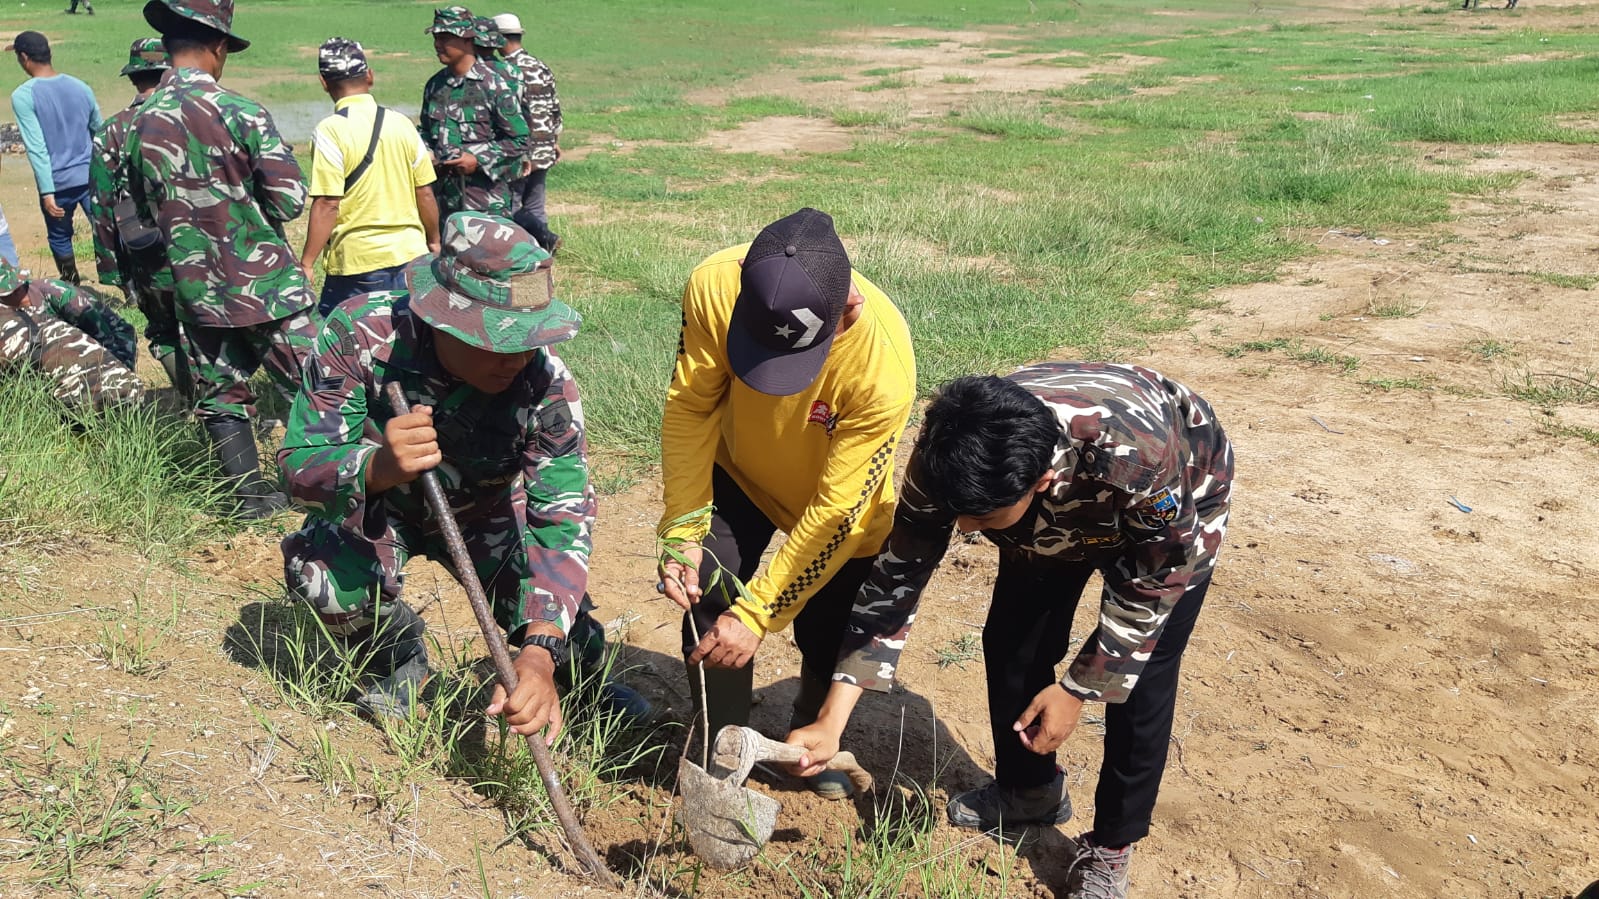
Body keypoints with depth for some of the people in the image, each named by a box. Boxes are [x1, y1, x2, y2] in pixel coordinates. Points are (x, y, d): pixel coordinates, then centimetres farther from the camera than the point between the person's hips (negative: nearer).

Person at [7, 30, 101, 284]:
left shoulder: (23, 96, -9)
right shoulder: (80, 87, 5)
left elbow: (36, 148, -14)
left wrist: (47, 192, -14)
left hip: (58, 182, -3)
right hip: (92, 177, 3)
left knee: (59, 238, 16)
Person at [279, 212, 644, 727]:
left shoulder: (546, 382, -32)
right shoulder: (360, 334, -33)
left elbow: (563, 516, -35)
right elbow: (299, 469, -31)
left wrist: (540, 653, -49)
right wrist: (377, 467, -56)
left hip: (482, 512, 0)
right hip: (376, 506, 0)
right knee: (323, 575, -31)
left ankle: (580, 672, 25)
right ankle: (400, 660, 3)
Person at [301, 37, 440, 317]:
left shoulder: (331, 131, -11)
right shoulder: (401, 124, 4)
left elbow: (327, 205, -16)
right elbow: (425, 193, 8)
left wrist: (306, 263, -10)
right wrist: (433, 241, 22)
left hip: (359, 263, -5)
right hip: (410, 255, 5)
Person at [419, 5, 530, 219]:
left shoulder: (493, 85, -8)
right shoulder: (435, 85, 11)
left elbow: (518, 140, -8)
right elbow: (426, 131, 24)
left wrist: (478, 160, -16)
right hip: (443, 197, 6)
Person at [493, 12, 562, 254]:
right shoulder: (542, 68, 9)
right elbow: (555, 109, 13)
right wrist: (555, 141, 22)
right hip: (544, 150, 7)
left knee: (510, 206, 2)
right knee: (534, 205, 14)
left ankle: (545, 236, -12)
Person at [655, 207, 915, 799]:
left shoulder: (884, 367, -40)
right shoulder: (715, 286, -35)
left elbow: (834, 513, -31)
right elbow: (690, 406, -20)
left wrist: (756, 615, -28)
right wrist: (683, 533, -24)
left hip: (838, 498, -1)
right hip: (737, 474, 2)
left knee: (828, 640, 2)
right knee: (707, 604, -11)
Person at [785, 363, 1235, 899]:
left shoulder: (1134, 452, -46)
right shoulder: (943, 461, -33)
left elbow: (1153, 583, -28)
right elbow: (897, 578, -24)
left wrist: (1077, 690, -23)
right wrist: (830, 723, -27)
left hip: (1168, 515, -4)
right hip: (1056, 518, 4)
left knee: (1140, 676, -9)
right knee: (1012, 645, 0)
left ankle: (1112, 844, 12)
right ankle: (1028, 790, 26)